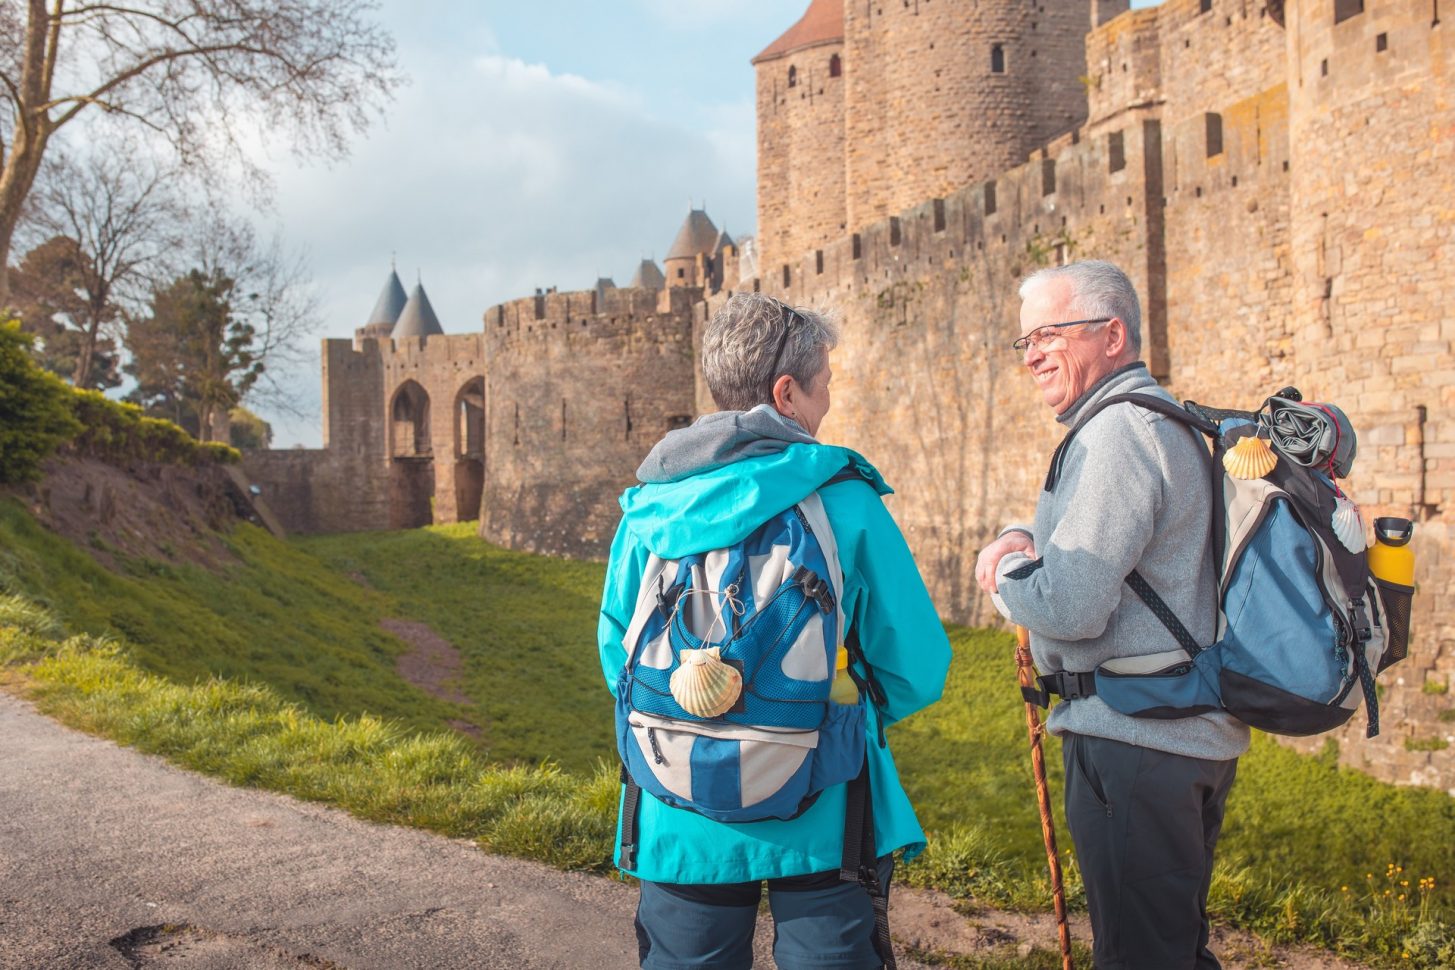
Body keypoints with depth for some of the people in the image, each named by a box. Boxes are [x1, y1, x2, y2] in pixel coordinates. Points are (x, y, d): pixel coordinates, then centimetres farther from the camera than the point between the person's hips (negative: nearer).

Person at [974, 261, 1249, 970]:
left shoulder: (1117, 434, -18)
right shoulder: (1167, 421, 15)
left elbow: (1070, 607, -25)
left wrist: (1001, 575, -5)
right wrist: (1023, 538, 6)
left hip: (1133, 740, -10)